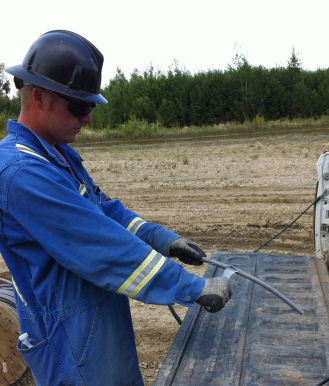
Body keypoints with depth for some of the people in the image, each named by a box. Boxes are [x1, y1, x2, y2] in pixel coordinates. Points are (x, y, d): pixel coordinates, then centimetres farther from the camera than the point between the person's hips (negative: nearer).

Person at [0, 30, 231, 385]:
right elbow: (106, 249, -29)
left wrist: (164, 240, -1)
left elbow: (105, 208, 11)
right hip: (73, 345, -8)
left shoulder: (59, 153, 6)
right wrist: (196, 289, -22)